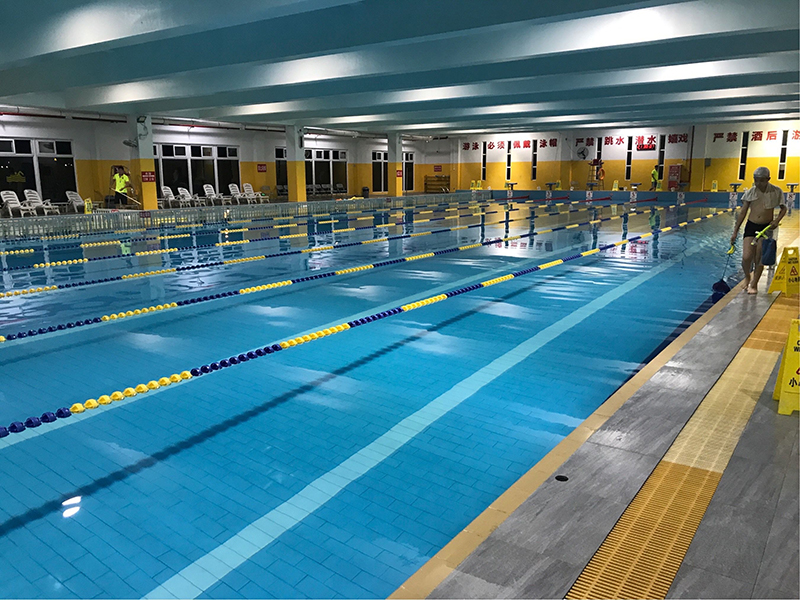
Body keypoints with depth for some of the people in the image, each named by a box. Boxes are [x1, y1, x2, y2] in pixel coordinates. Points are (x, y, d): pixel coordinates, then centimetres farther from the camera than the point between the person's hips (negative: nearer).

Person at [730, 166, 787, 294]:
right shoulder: (750, 192, -3)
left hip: (766, 227, -1)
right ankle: (747, 276, 22)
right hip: (751, 226, 1)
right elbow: (743, 213, 1)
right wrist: (735, 232, 0)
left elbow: (783, 209, 8)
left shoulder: (776, 192, -3)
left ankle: (754, 284, 18)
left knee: (759, 259, 1)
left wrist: (777, 220, -12)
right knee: (746, 257, -9)